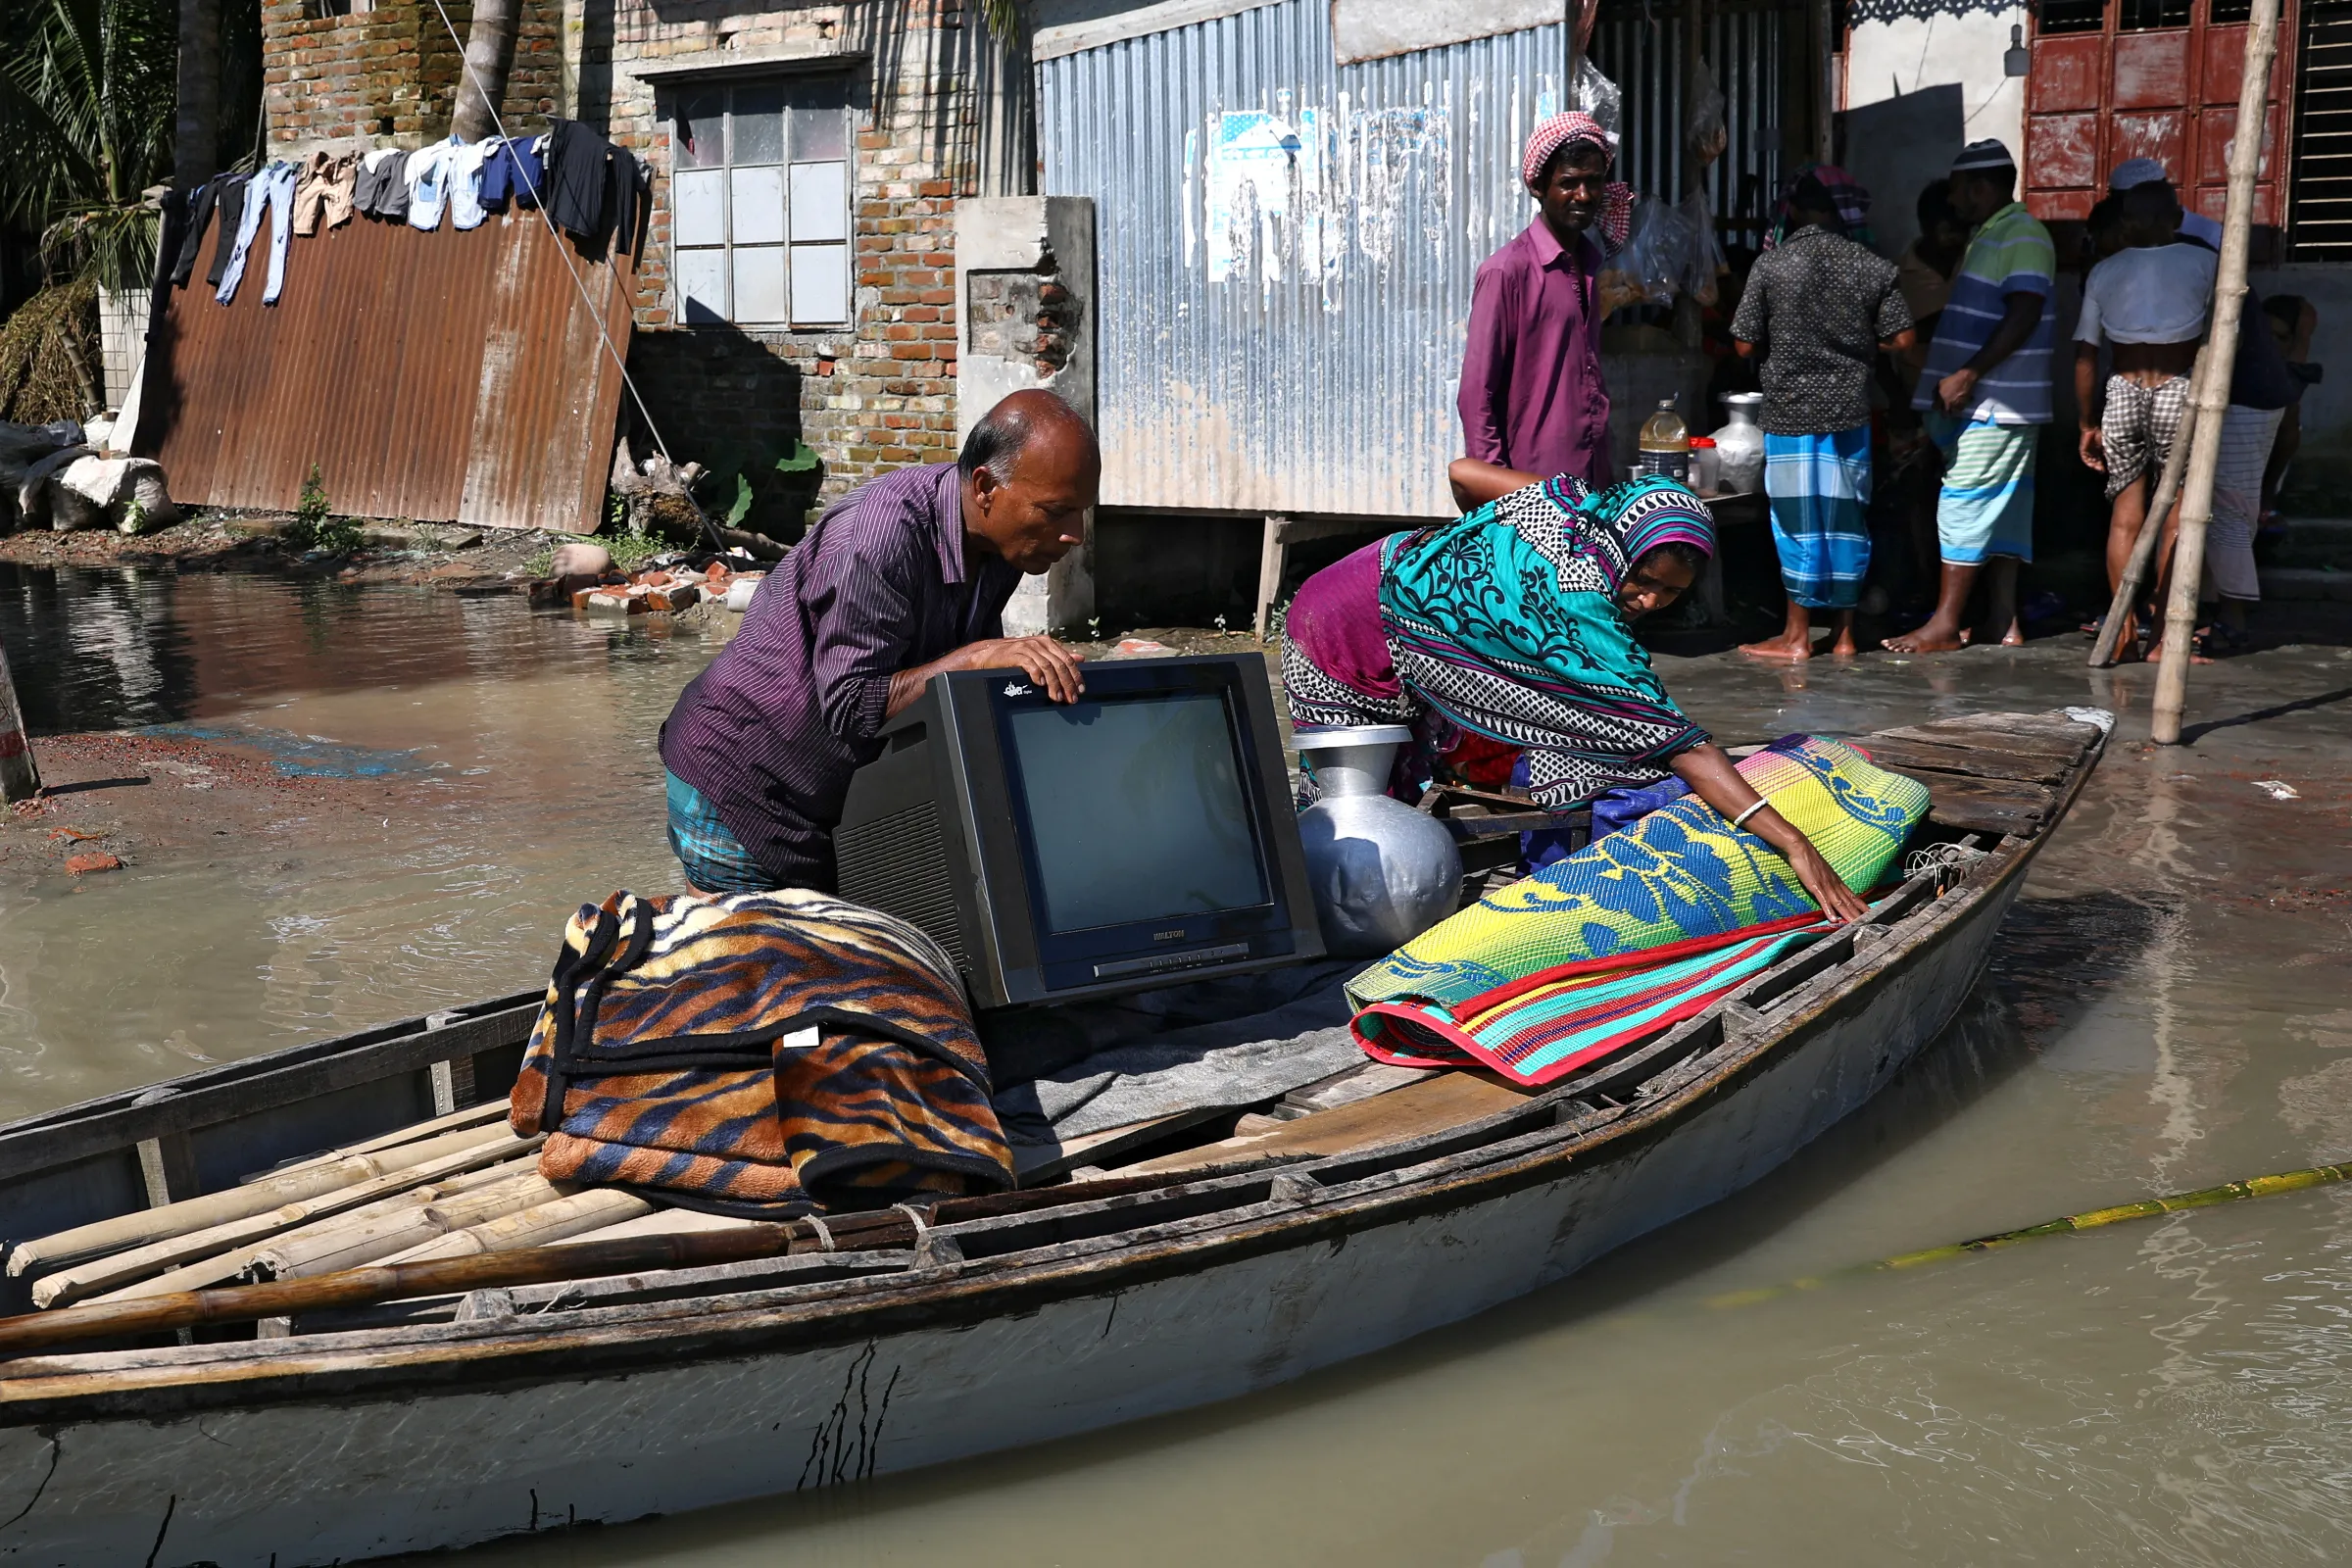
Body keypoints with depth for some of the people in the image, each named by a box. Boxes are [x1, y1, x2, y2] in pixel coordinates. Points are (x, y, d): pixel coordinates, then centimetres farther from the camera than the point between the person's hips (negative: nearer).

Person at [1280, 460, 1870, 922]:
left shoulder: (1570, 501, -14)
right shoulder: (1582, 613, -34)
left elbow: (1462, 471, 4)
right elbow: (1678, 743, -36)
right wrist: (1794, 844, -38)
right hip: (1345, 651, -8)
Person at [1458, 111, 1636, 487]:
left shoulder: (1589, 265, 14)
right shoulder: (1506, 271, -9)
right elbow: (1475, 396, -10)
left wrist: (1605, 472, 19)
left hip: (1591, 479, 7)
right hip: (1534, 482, -7)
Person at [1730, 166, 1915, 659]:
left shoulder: (1771, 265, -8)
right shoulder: (1873, 267, -1)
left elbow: (1746, 344, -6)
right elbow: (1900, 340, 0)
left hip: (1792, 409, -2)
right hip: (1850, 409, 3)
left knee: (1798, 518, 4)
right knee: (1846, 518, 10)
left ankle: (1797, 635, 9)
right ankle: (1844, 632, 16)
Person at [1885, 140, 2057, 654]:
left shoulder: (2022, 237, -13)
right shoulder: (1988, 237, 19)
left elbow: (2023, 317, -22)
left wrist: (1967, 374, -25)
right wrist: (1957, 382, 19)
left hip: (1996, 403, -10)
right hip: (1982, 401, 10)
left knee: (1964, 503, -10)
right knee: (2000, 509, 10)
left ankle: (1944, 624, -8)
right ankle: (2003, 619, 13)